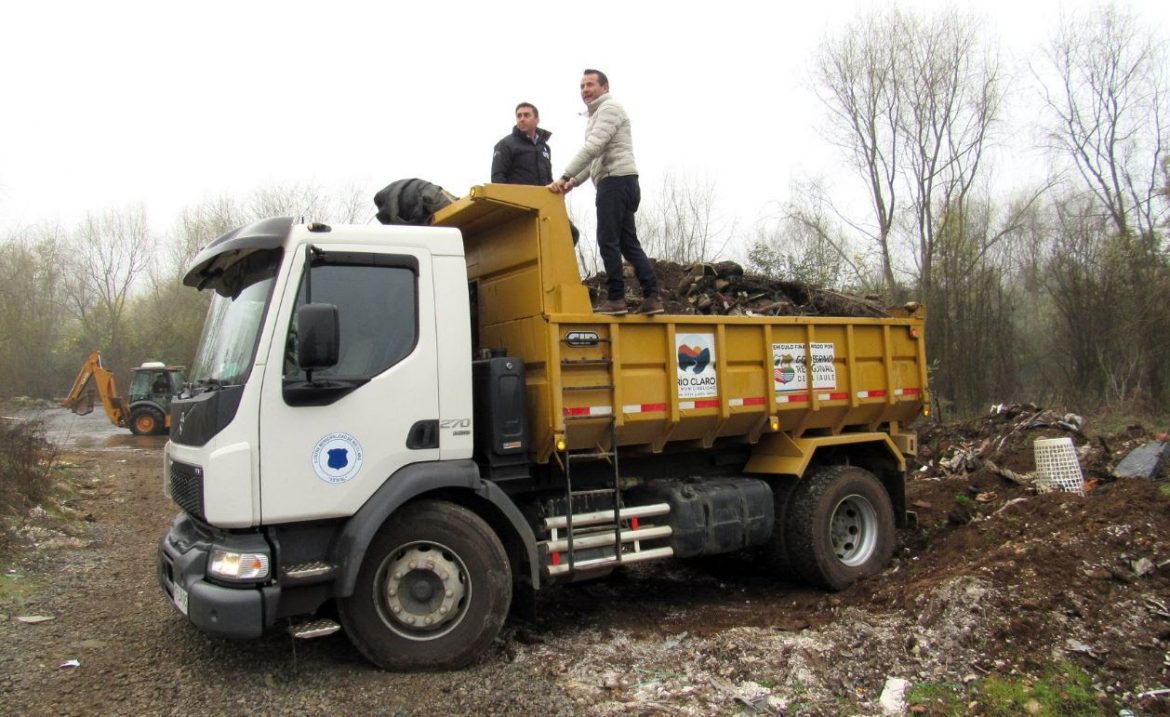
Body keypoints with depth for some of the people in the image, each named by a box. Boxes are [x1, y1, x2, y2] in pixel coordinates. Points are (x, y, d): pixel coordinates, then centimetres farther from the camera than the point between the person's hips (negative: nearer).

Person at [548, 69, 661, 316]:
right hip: (619, 183, 10)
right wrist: (573, 181, 11)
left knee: (608, 240, -11)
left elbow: (592, 148, -16)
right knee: (628, 242, 5)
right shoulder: (598, 116, 29)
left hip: (616, 180, -10)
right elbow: (596, 157, 27)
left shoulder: (609, 107, -3)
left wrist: (563, 177, -19)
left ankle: (616, 298, -10)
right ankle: (652, 296, 0)